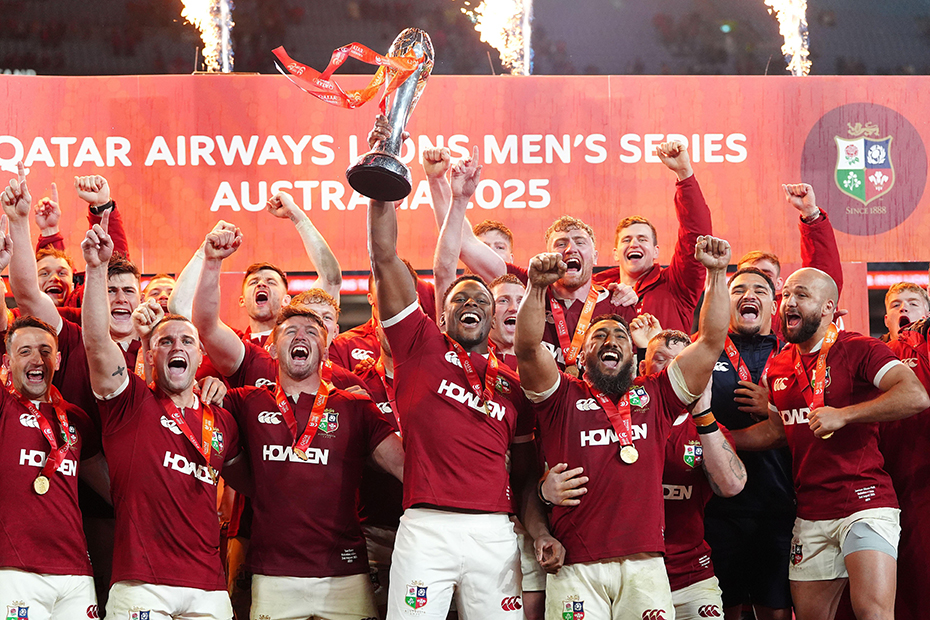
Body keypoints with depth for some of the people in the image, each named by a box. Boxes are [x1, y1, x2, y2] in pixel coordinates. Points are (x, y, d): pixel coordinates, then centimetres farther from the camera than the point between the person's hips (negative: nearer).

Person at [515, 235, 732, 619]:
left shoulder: (654, 398, 17)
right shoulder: (563, 397, 11)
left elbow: (711, 342, 13)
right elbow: (528, 348, -5)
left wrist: (716, 273, 5)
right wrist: (537, 286, -18)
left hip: (644, 565, 2)